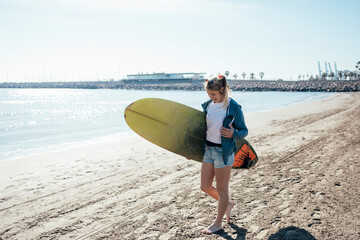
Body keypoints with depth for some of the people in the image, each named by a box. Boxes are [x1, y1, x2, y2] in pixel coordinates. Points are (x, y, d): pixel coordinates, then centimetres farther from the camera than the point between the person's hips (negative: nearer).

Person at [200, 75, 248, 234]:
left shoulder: (233, 107, -11)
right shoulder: (208, 106, 5)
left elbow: (244, 131, -5)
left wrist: (233, 133, -27)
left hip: (223, 152, -6)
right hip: (208, 149, 7)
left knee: (222, 189, 7)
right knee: (205, 187, 11)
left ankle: (218, 223, 23)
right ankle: (227, 205, 38)